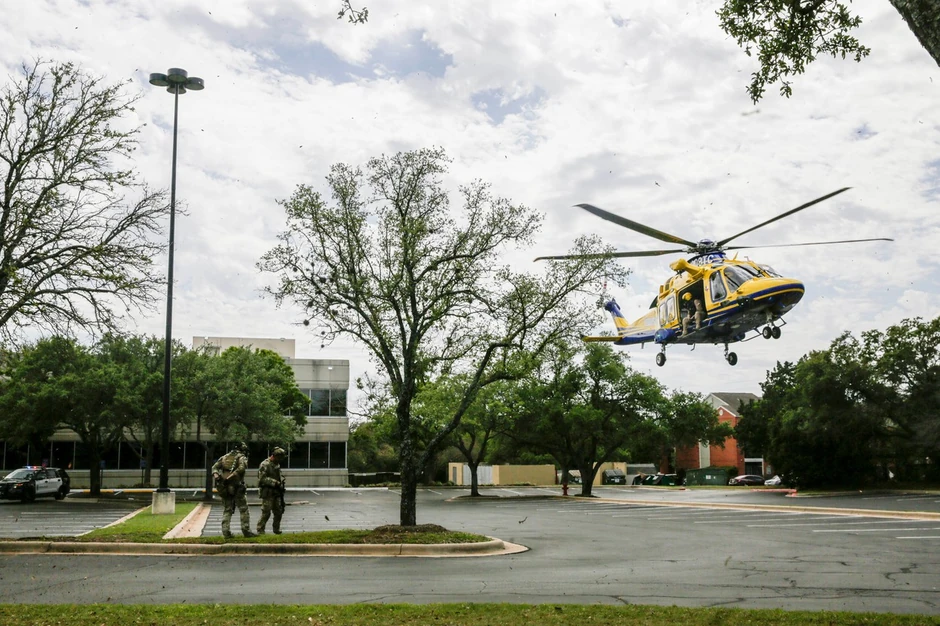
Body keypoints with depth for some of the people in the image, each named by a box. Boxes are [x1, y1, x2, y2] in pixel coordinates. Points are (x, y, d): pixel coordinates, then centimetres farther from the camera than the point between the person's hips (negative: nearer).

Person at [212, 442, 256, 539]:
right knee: (243, 509, 3)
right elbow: (241, 468, -21)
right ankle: (246, 531, 2)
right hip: (236, 487, -5)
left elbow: (214, 467, 9)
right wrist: (230, 477, -21)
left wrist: (216, 475, -6)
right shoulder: (242, 457, -2)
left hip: (224, 487, 5)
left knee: (227, 510, 12)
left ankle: (226, 532, 6)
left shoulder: (224, 457, 16)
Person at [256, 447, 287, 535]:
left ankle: (276, 529, 22)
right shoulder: (265, 465, -13)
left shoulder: (277, 464, 15)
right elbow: (262, 478, -20)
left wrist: (281, 482, 6)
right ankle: (260, 530, 1)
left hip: (276, 492, 8)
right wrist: (275, 482, -22)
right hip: (267, 492, -8)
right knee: (266, 512, -8)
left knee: (279, 511, 10)